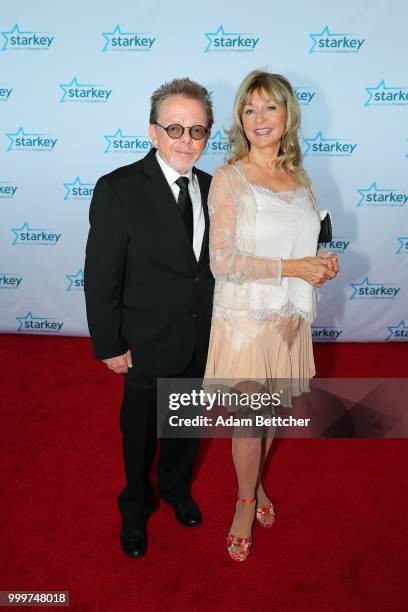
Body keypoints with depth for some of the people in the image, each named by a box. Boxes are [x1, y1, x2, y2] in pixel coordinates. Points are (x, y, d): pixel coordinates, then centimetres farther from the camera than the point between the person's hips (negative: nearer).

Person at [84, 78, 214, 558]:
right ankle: (135, 508, 47)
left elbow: (212, 262, 5)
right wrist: (109, 346, -13)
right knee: (140, 431, 18)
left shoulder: (210, 188, -1)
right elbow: (101, 277, -15)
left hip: (201, 342, 5)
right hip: (148, 343, -4)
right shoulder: (117, 189, -18)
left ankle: (177, 488, 54)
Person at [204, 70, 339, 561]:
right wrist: (292, 268, -21)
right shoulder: (229, 178, -11)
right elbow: (222, 262, -18)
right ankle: (246, 501, 33)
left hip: (289, 315, 5)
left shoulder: (299, 177, 7)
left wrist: (321, 263, -4)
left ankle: (255, 481, 44)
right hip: (245, 315, -5)